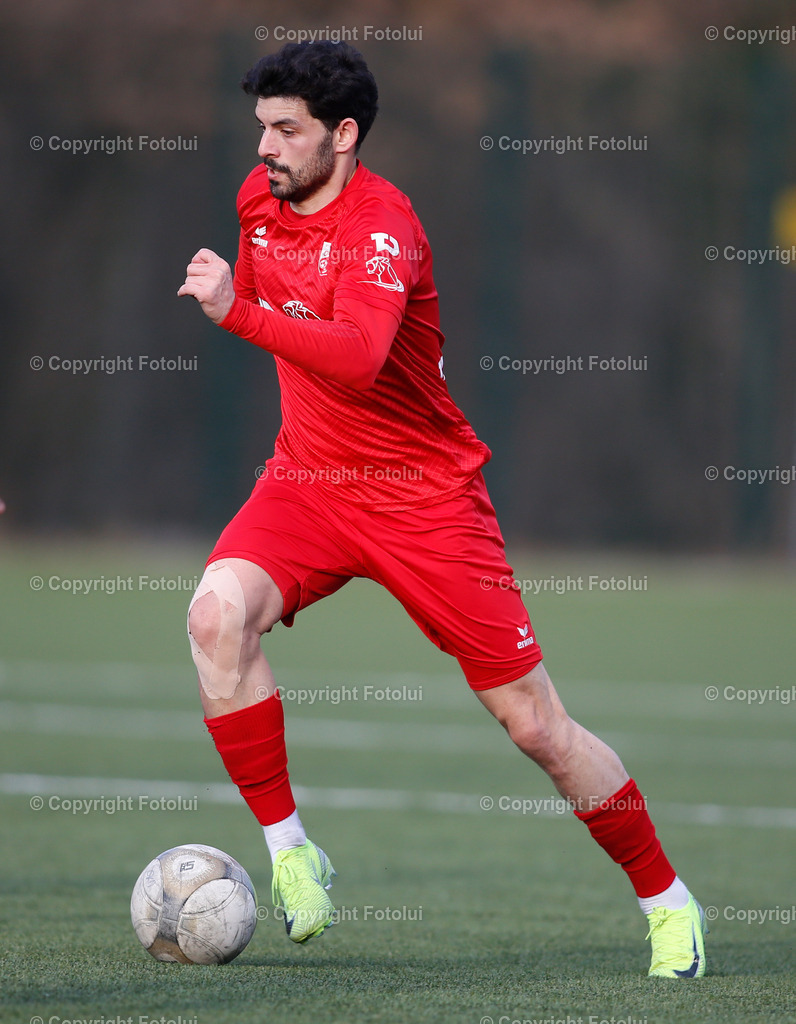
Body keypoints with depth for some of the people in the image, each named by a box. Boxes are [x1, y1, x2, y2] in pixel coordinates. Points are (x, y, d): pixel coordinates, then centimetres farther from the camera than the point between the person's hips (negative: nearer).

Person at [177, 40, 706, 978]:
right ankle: (288, 849, -16)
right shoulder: (260, 199, 1)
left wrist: (238, 314, -49)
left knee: (535, 726, -4)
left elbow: (356, 362, -40)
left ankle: (667, 901, 15)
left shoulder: (382, 225, -21)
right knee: (217, 612, -26)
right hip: (306, 477, 6)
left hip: (422, 495, -6)